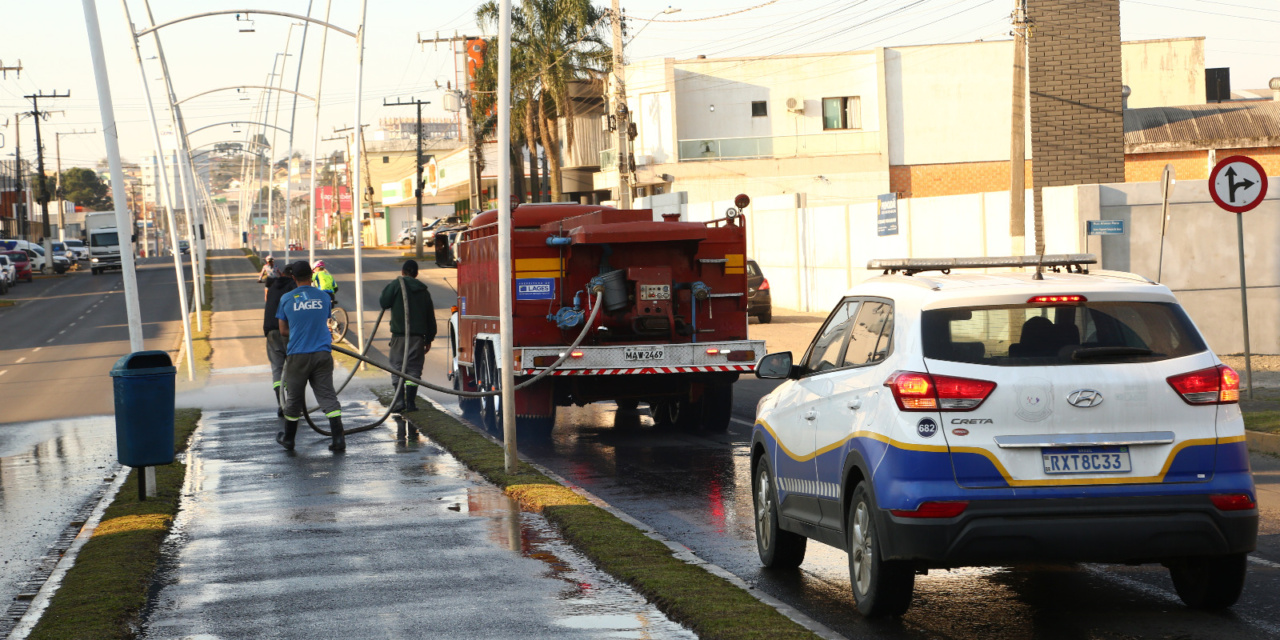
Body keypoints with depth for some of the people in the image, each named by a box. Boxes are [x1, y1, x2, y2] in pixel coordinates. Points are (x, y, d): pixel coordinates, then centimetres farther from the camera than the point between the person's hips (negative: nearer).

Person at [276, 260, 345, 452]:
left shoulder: (286, 299, -1)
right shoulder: (324, 297, 4)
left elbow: (283, 331, 6)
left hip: (297, 355, -1)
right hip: (322, 354, 1)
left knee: (294, 398, 11)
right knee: (327, 395, 0)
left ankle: (288, 439, 25)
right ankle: (338, 438, -10)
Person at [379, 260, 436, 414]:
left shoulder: (395, 285, -2)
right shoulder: (423, 290, 12)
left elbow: (384, 302, -7)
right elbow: (430, 317, 14)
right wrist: (429, 339, 20)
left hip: (399, 334, -3)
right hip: (418, 336, 3)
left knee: (397, 367, 0)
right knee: (414, 369, 7)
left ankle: (399, 403, -8)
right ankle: (411, 403, 3)